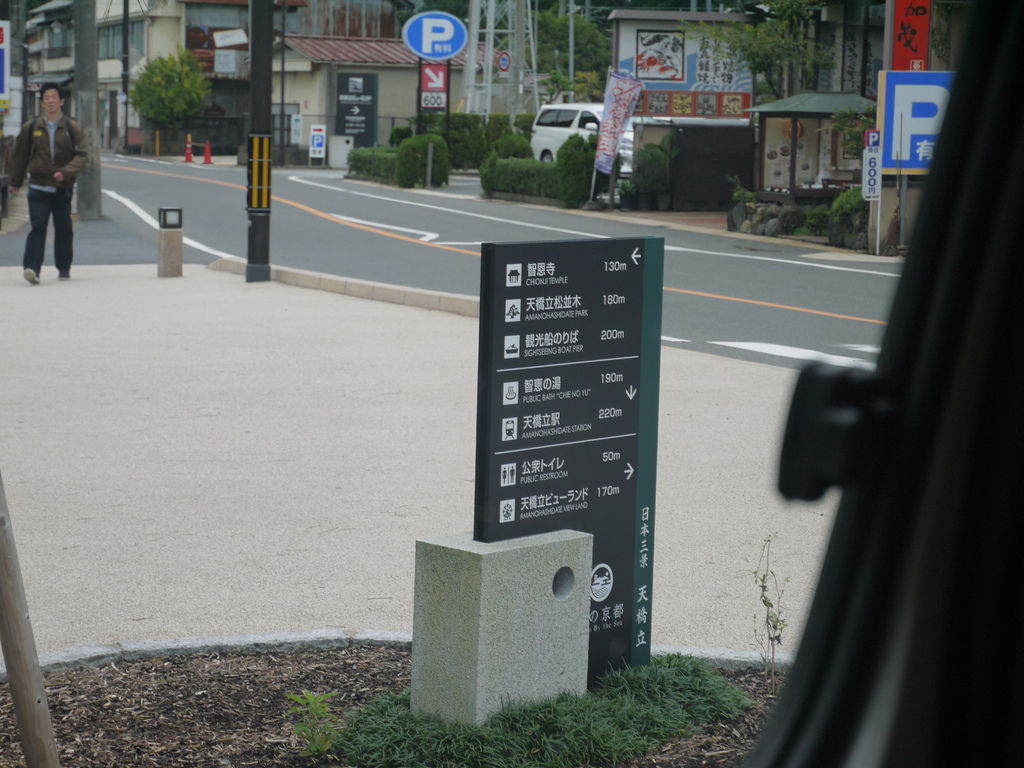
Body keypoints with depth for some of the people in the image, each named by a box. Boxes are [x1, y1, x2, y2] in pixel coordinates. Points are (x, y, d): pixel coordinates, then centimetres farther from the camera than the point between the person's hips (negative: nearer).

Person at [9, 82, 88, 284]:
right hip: (38, 186, -1)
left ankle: (64, 268, 23)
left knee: (63, 229, 9)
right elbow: (19, 156, 13)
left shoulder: (72, 128, 2)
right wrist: (15, 182, 17)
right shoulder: (31, 128, 4)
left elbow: (81, 154, -6)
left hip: (63, 188, 1)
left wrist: (66, 172, -22)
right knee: (38, 227, -14)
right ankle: (32, 268, -23)